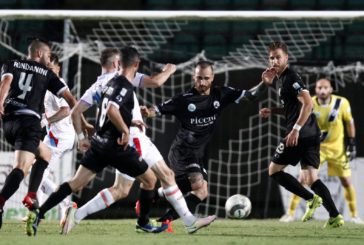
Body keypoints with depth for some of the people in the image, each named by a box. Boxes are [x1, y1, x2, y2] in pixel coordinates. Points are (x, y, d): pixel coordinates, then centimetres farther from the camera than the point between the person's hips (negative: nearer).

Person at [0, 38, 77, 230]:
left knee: (44, 154, 26)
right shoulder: (46, 73, 16)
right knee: (21, 168, -17)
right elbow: (69, 98, 11)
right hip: (29, 121, -5)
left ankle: (31, 196, 11)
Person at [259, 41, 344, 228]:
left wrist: (296, 129, -25)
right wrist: (272, 111, 19)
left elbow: (307, 103, -21)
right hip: (312, 135, 9)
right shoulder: (282, 78, 20)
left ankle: (311, 199, -8)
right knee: (311, 178, 5)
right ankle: (335, 216, -7)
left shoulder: (290, 78, -10)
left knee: (274, 170, 0)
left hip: (300, 135, -9)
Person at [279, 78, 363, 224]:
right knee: (303, 179, -10)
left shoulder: (341, 103, -16)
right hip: (317, 146, 0)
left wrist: (352, 144, -1)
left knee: (347, 182, 2)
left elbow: (349, 122, 0)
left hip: (337, 148, 0)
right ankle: (290, 213, -2)